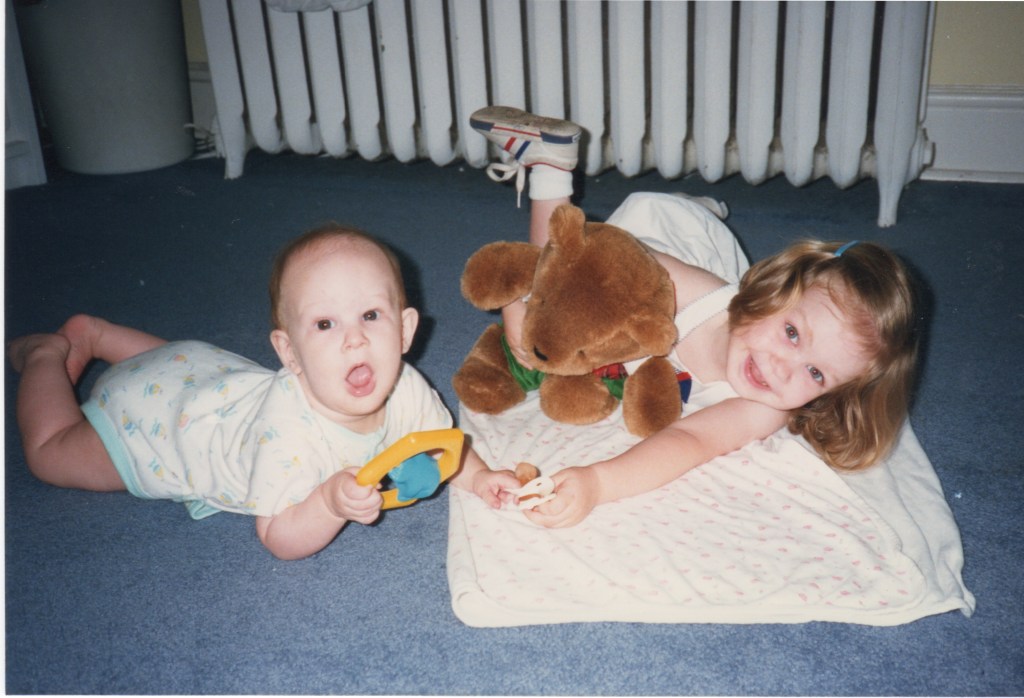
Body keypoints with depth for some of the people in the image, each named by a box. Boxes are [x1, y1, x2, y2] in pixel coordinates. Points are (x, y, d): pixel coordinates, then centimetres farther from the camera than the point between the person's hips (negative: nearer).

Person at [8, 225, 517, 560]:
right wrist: (331, 503, -53)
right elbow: (279, 538, -34)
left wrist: (477, 476, -29)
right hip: (155, 413, -6)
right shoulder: (289, 434, -47)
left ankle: (91, 334, 53)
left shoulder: (406, 389, -29)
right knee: (49, 454, 18)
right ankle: (47, 354, 37)